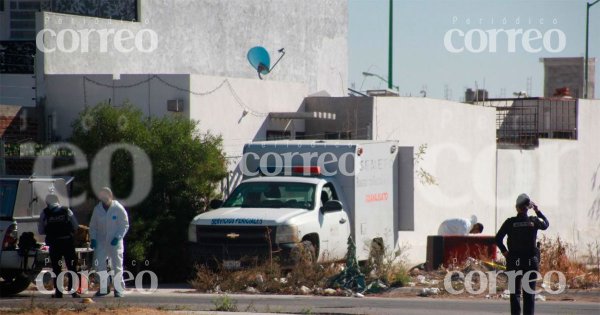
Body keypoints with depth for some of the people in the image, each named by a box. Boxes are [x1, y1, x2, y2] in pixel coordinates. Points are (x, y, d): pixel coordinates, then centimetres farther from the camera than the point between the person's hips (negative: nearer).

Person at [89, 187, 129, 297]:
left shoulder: (118, 209, -7)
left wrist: (118, 237, -15)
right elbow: (93, 225, 12)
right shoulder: (97, 209, 4)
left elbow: (125, 225, -4)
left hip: (115, 243, -3)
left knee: (117, 266, 0)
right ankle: (103, 288, 9)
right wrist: (93, 238, -1)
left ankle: (119, 289, 8)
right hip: (101, 242, 3)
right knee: (100, 265, -1)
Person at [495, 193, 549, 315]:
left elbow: (498, 239, -8)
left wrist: (504, 251, 3)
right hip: (531, 261, 0)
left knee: (515, 291, 6)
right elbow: (546, 224, 18)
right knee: (529, 292, 5)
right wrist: (538, 211, 23)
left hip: (514, 261, 0)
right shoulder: (534, 221, -4)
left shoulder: (510, 222, -6)